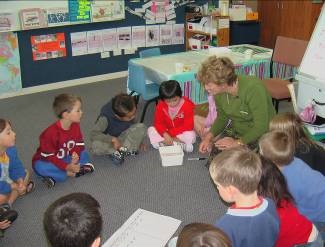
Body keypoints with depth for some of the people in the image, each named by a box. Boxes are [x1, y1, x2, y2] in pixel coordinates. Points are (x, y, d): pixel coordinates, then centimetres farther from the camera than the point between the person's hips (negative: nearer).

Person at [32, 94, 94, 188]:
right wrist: (67, 167, -33)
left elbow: (79, 145, -3)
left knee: (84, 154, -11)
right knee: (40, 167, -37)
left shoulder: (75, 126, -9)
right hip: (46, 161, -6)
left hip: (65, 159, 6)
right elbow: (49, 157, -26)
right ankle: (70, 173, -27)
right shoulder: (51, 133, -28)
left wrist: (76, 155, -27)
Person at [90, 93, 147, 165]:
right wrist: (113, 139, -38)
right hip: (109, 140, -3)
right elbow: (93, 134, -33)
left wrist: (137, 140, -8)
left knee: (141, 127, -21)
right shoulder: (106, 118, -29)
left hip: (123, 138, 3)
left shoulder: (131, 113, -16)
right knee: (95, 146, -38)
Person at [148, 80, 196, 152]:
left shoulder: (187, 105, -20)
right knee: (151, 130, -18)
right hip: (166, 132, 4)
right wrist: (165, 134, -30)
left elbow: (188, 126, -20)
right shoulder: (161, 106, -12)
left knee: (190, 135, -34)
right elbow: (158, 123, -11)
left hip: (181, 132, -3)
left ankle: (162, 142, -28)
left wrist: (171, 133, -24)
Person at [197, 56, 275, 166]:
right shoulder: (219, 92, -9)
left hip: (259, 135, -6)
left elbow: (261, 126, -29)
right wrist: (209, 136, -7)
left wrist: (238, 143, -33)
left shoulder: (253, 88, -30)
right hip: (236, 130, 6)